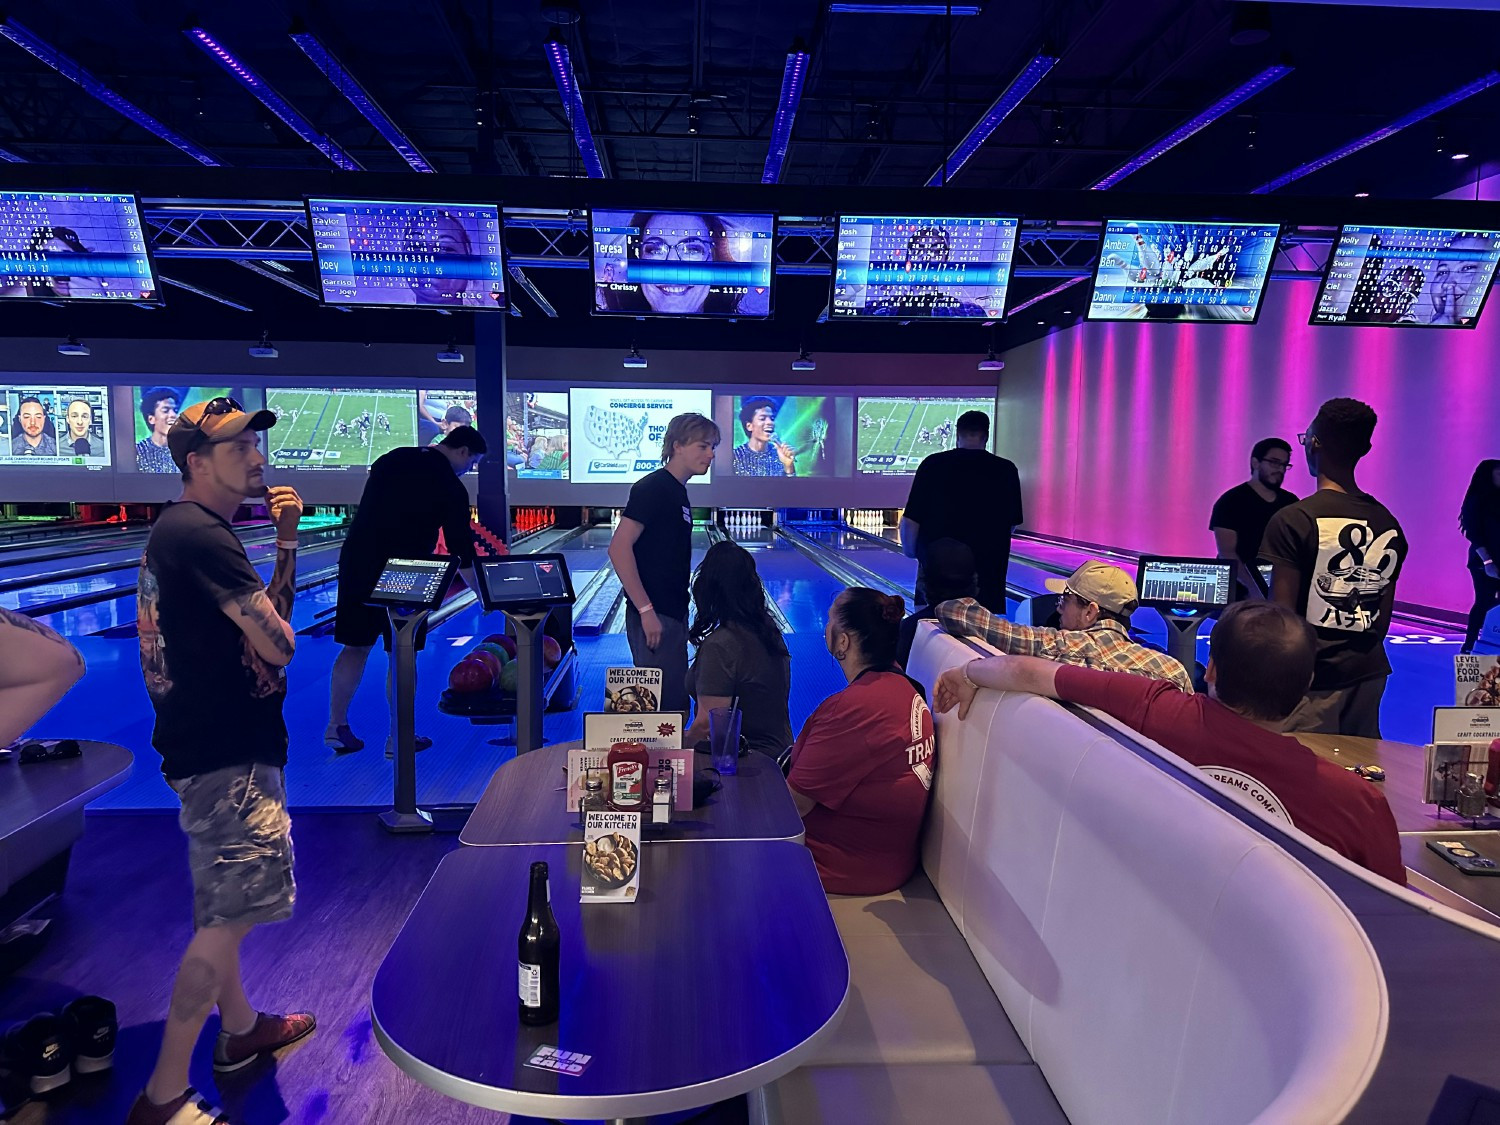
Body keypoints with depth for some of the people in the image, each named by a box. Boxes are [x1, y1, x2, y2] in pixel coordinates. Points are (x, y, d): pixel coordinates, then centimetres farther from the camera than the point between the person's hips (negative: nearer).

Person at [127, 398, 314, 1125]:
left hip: (214, 743, 11)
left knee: (221, 906, 21)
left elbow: (271, 613, 13)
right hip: (226, 752, -11)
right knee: (231, 917, -3)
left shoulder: (182, 529, 13)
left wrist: (286, 543, 1)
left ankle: (240, 1029, 38)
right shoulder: (202, 535, -20)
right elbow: (279, 644, -20)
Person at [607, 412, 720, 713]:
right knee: (664, 704, -4)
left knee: (677, 700, 15)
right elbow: (619, 548, -21)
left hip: (673, 614, 9)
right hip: (654, 617, -9)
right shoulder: (652, 488, -13)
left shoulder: (678, 492, 14)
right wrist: (646, 610, -23)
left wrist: (681, 614, 19)